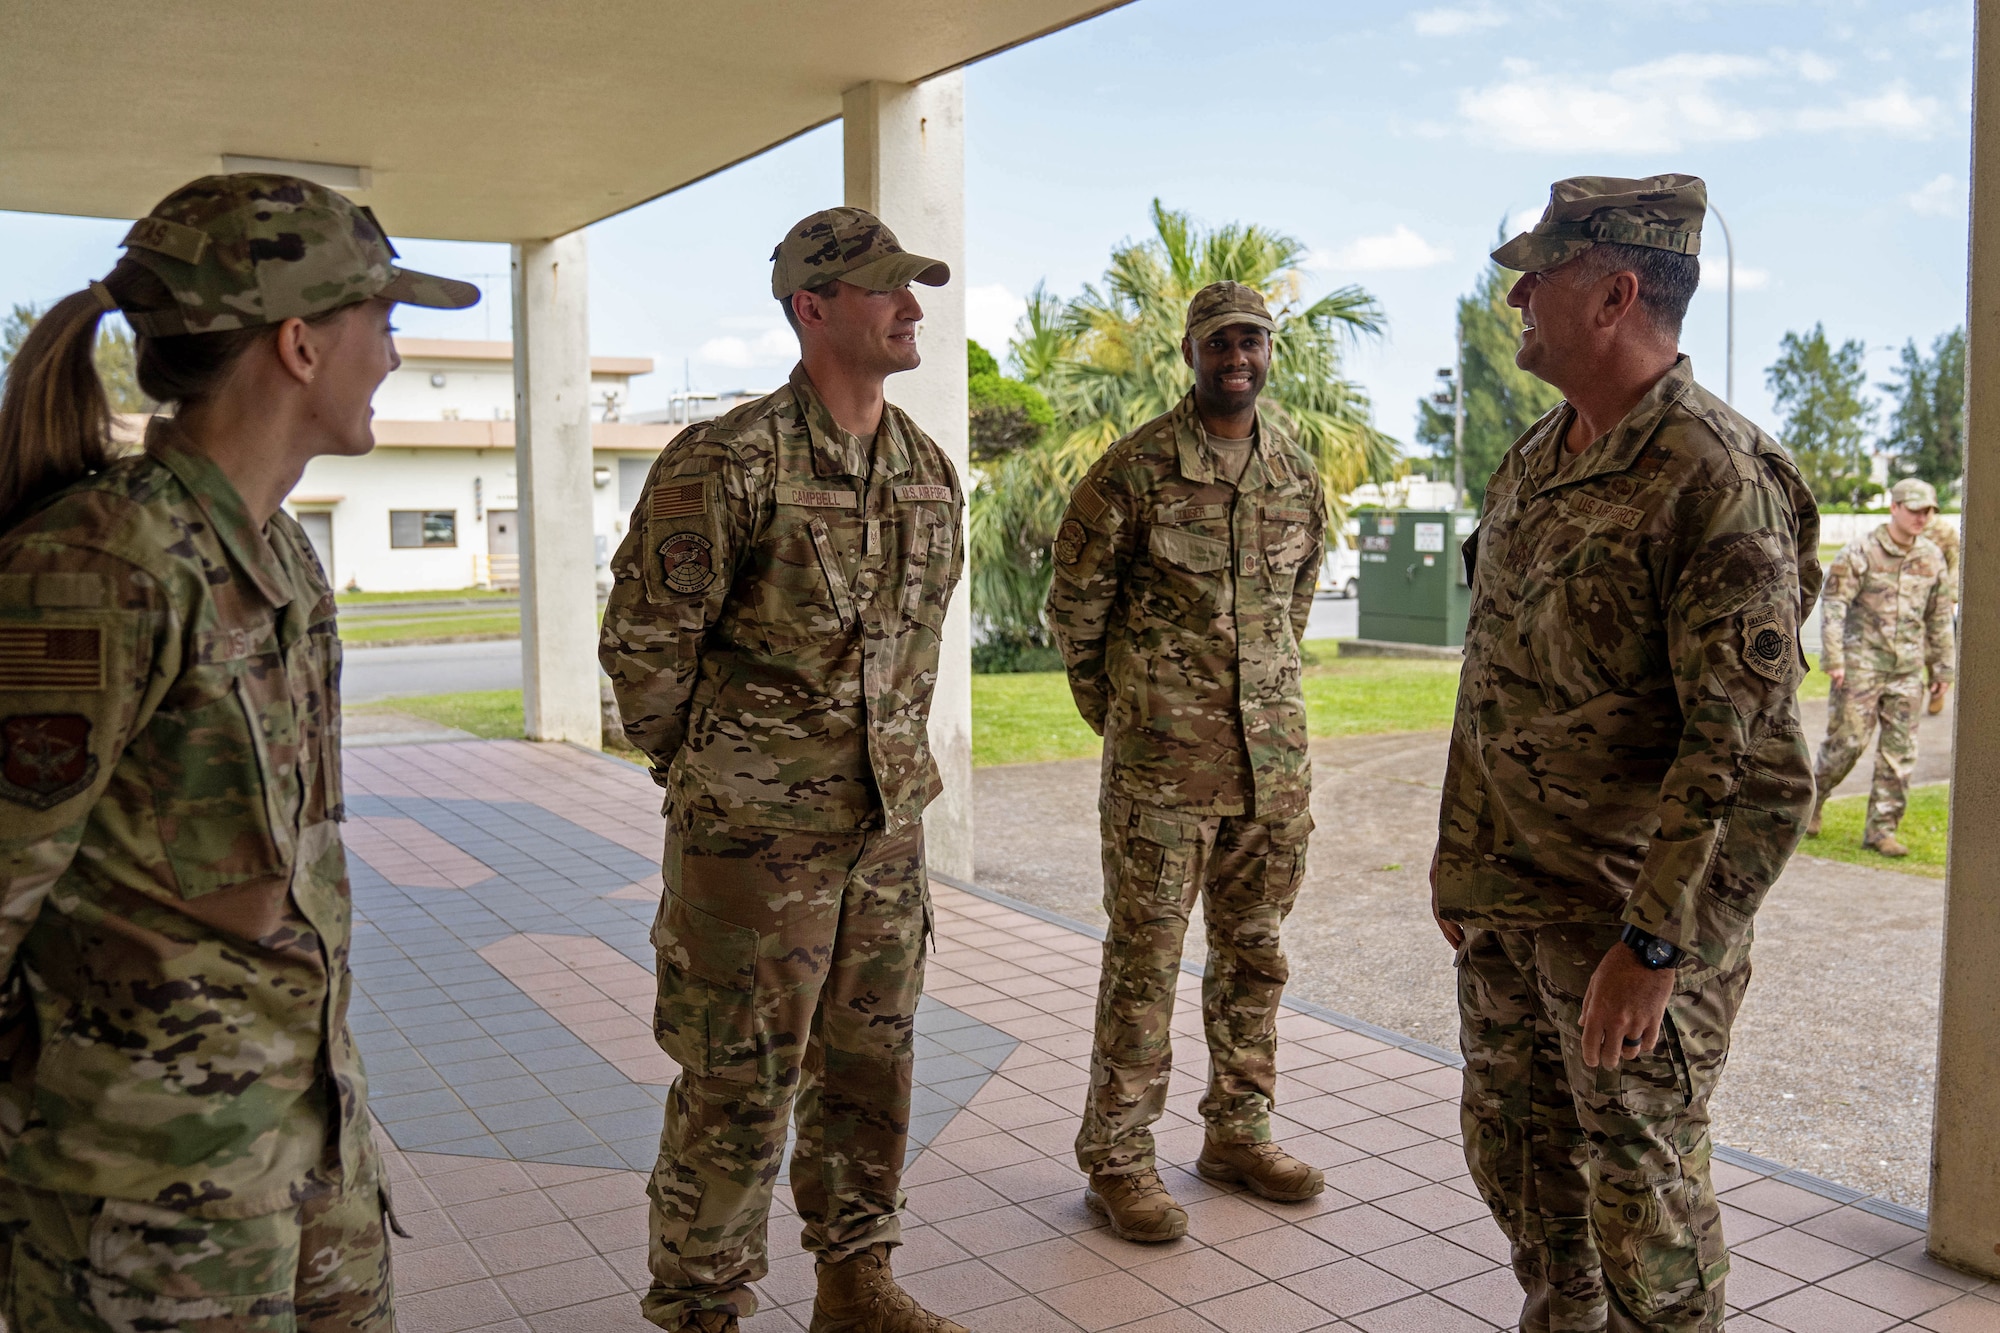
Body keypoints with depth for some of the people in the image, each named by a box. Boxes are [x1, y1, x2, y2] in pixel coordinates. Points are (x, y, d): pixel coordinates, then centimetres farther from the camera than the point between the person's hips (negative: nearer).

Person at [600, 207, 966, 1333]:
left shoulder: (930, 468, 7)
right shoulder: (727, 461, -14)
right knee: (741, 1082, 4)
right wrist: (706, 775, 2)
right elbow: (644, 642, -9)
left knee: (869, 1066, 16)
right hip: (756, 831, -6)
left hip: (888, 822, 6)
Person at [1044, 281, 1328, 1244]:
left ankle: (1237, 1132, 30)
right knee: (1145, 956, 0)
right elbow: (1074, 603, 1)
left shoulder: (1300, 476, 9)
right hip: (1161, 763, -5)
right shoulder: (1133, 470, -7)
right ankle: (1117, 1158, 12)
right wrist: (1117, 709, 9)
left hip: (1274, 751, 5)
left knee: (1254, 948, 14)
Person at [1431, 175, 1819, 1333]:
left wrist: (1653, 945, -22)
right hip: (1505, 898, 8)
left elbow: (1752, 763, -22)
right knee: (1516, 1149, 20)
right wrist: (1459, 861, 15)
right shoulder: (1535, 460, 8)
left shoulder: (1718, 484, -19)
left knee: (1642, 1189, 6)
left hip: (1626, 913, -8)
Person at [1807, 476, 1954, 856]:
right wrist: (1832, 659, -17)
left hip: (1908, 667, 5)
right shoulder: (1860, 552, -7)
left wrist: (1942, 669, 15)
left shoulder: (1933, 558, 8)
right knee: (1847, 740, -5)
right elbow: (1833, 604, -10)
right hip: (1861, 662, -5)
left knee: (1900, 751, 3)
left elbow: (1940, 618, 15)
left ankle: (1882, 829, 10)